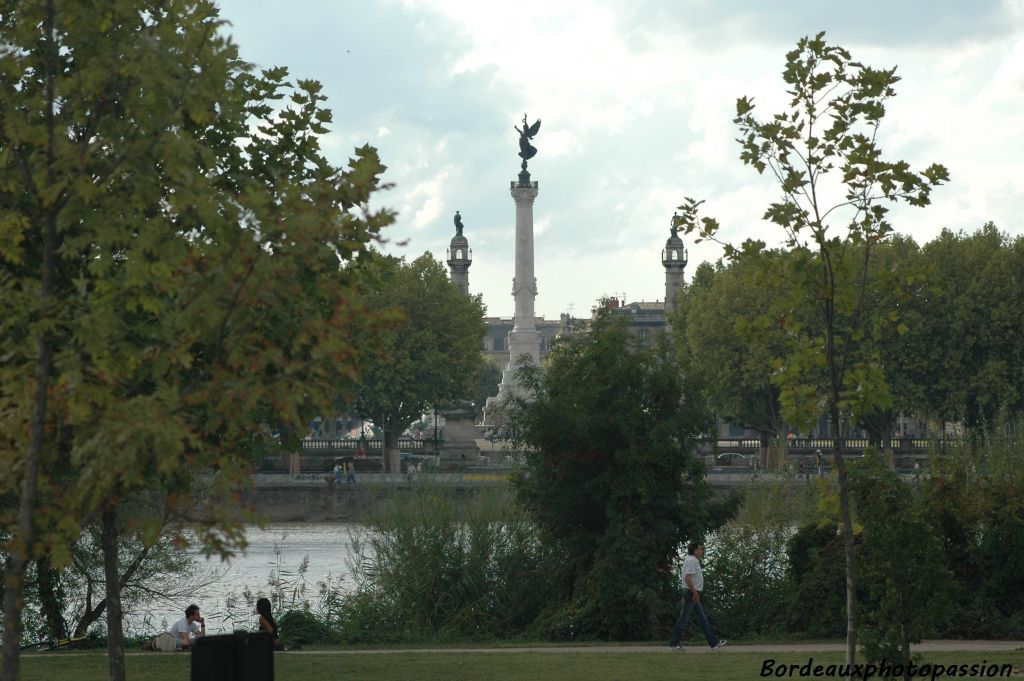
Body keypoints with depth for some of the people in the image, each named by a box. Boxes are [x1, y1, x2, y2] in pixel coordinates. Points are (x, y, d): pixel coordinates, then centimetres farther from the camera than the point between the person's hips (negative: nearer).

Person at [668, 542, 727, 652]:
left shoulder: (694, 560, 17)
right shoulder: (691, 561, -16)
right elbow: (687, 578, -25)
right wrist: (695, 593, -24)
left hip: (693, 594, 11)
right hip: (691, 593, -11)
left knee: (702, 619, 9)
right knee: (683, 619, -4)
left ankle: (714, 642, 9)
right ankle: (673, 643, 2)